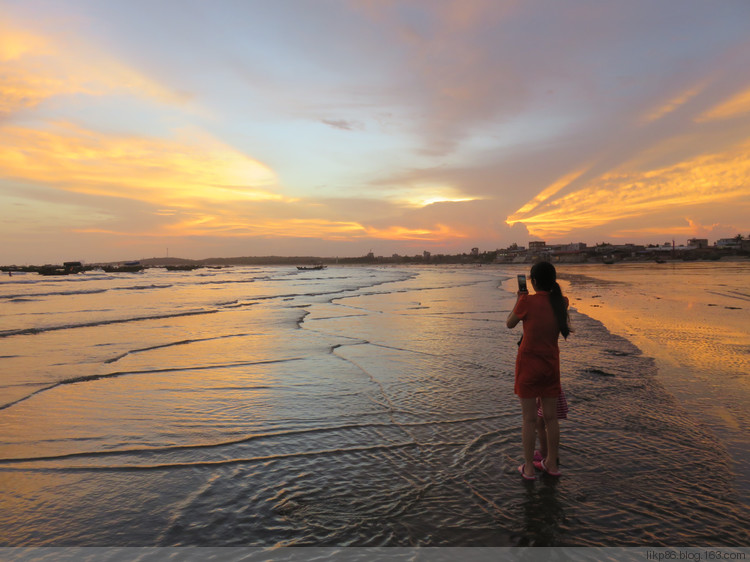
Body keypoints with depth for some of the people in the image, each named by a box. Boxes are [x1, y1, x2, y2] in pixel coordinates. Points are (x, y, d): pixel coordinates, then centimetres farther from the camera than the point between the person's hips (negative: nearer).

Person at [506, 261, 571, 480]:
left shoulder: (527, 302, -17)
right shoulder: (562, 302, -3)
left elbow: (509, 324, -1)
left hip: (528, 363, -4)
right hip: (551, 364, 5)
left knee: (529, 418, 5)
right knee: (551, 417, 15)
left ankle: (528, 468, 15)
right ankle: (551, 463, 29)